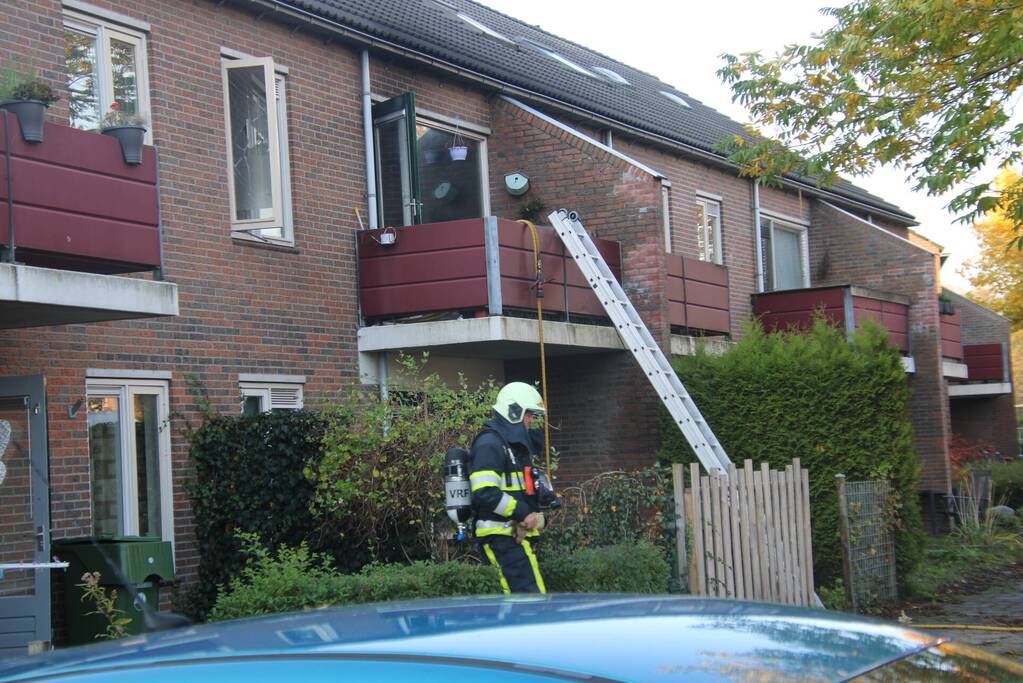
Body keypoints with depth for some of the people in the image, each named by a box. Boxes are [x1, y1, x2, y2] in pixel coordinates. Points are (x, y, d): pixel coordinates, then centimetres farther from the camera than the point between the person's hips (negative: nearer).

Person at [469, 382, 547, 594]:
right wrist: (522, 513, -16)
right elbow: (484, 493, -22)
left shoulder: (517, 444, 21)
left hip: (517, 535, 10)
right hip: (502, 535, -10)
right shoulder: (489, 444, -11)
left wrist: (535, 515, 9)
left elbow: (529, 490, 28)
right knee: (530, 595, -17)